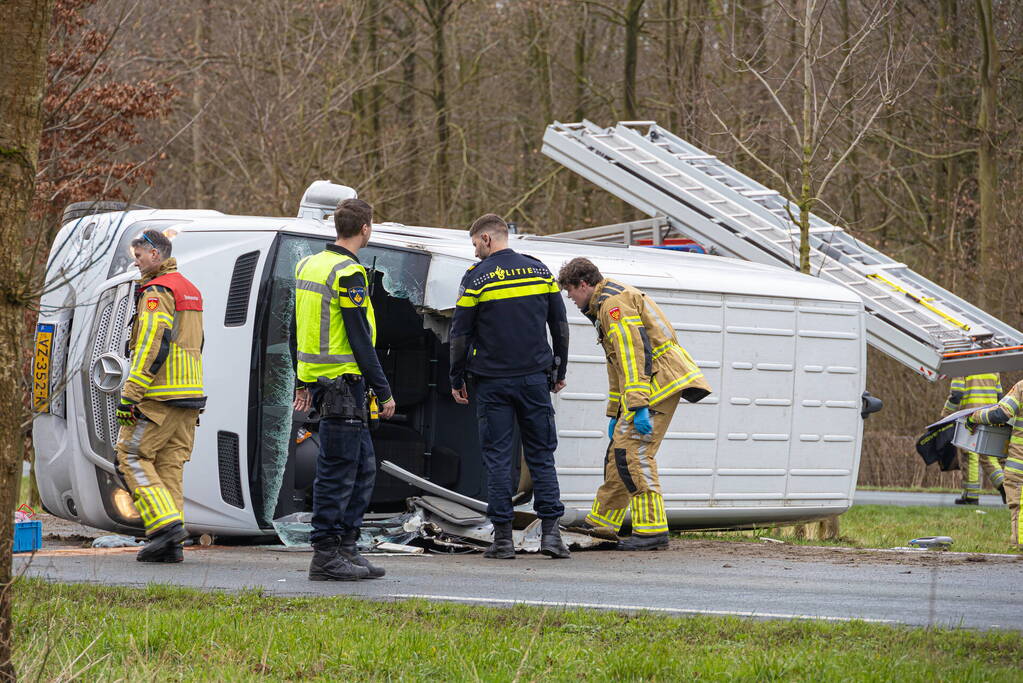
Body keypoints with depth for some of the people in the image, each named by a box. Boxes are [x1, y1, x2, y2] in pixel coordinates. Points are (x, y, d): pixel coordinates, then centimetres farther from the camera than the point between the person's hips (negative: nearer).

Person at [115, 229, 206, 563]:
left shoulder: (157, 292, -10)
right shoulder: (190, 290, 20)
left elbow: (152, 347, -19)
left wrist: (129, 395, -19)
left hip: (160, 395, -9)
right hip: (189, 396, 9)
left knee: (132, 456, -4)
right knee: (170, 463, 8)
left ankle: (166, 524, -15)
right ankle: (170, 545, 4)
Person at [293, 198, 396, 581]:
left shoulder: (310, 266, 13)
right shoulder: (348, 275, -16)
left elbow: (302, 329, 19)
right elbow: (361, 341, -18)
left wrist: (304, 383, 24)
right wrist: (384, 392, -13)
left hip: (319, 376, 10)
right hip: (344, 382, -10)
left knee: (363, 466, 14)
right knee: (337, 472, -5)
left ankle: (346, 547, 16)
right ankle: (325, 557, -2)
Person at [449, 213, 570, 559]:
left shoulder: (477, 278, -5)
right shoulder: (540, 271, 6)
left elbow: (460, 334, -4)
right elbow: (560, 326, 10)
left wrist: (457, 380, 5)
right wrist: (559, 372, 19)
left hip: (492, 381, -3)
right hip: (534, 379, 3)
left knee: (498, 457, 2)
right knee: (541, 454, 7)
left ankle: (503, 537, 0)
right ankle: (550, 530, -1)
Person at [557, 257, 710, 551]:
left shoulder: (613, 301, -11)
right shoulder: (604, 306, 25)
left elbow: (634, 353, -21)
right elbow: (617, 365, 32)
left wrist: (638, 406, -25)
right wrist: (615, 413, 35)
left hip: (657, 381, -11)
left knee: (633, 451, -15)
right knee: (620, 448, 16)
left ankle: (652, 529, -18)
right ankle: (602, 521, 27)